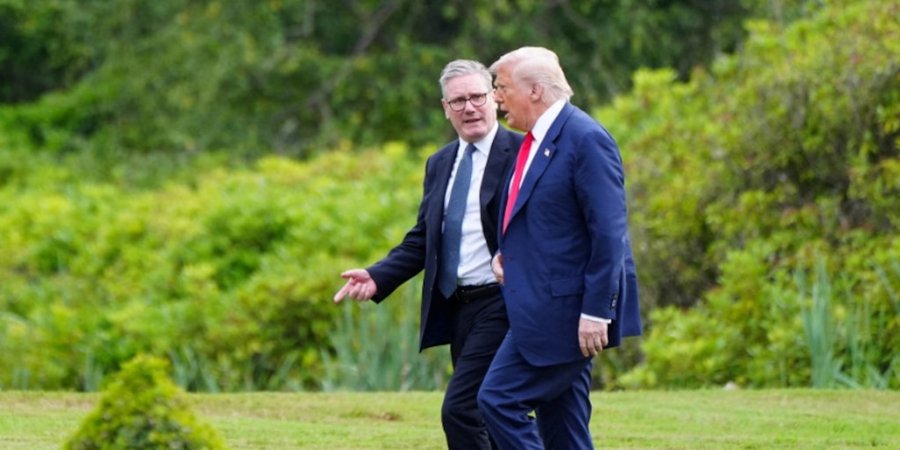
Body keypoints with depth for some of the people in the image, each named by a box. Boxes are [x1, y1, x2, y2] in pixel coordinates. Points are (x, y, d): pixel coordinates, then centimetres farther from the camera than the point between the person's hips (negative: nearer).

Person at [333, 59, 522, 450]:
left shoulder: (522, 154, -7)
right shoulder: (440, 164, 15)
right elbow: (421, 240, 16)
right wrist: (376, 278, 1)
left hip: (499, 305, -7)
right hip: (456, 309, 7)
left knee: (459, 409, -16)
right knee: (489, 417, 11)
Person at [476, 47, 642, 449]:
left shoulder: (586, 140, -15)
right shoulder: (536, 141, 15)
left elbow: (609, 234, -19)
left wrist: (595, 311, -22)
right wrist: (507, 252, 7)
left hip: (565, 309, -10)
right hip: (544, 311, 10)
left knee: (499, 400, -13)